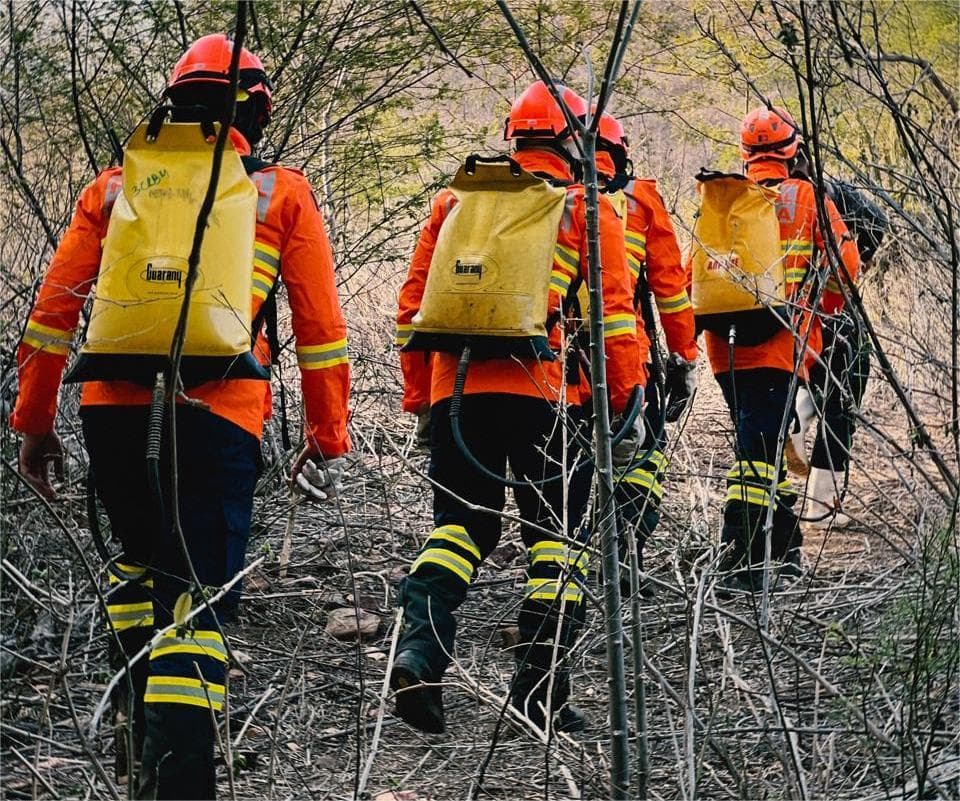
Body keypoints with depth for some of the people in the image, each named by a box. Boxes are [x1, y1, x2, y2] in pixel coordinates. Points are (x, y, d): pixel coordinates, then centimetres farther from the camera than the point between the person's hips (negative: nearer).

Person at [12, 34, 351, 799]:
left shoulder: (117, 185, 15)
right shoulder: (283, 192, 11)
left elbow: (53, 310, 13)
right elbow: (321, 329, 9)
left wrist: (34, 420, 19)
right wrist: (328, 438, 16)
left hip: (111, 408, 3)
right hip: (217, 414, -2)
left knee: (141, 556, 27)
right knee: (198, 593, -1)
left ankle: (139, 718, 21)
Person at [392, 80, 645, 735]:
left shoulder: (455, 201, 16)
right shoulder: (588, 212, 6)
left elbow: (413, 307, 16)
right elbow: (616, 319, 0)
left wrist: (419, 398, 22)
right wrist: (625, 407, 5)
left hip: (455, 387, 3)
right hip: (546, 392, -3)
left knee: (459, 524, 13)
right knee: (557, 534, 7)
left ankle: (421, 644, -9)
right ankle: (541, 687, 5)